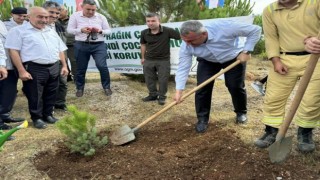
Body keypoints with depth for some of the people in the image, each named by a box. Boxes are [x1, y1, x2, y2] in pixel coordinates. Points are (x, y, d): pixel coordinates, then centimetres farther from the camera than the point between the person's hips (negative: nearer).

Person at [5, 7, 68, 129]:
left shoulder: (51, 32, 18)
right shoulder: (19, 31, -2)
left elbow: (60, 50, 20)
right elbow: (14, 51, -9)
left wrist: (64, 65, 10)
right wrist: (21, 70, -16)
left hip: (54, 67, 6)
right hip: (34, 69, -5)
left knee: (51, 95, 12)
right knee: (35, 96, 2)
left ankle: (48, 115, 28)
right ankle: (37, 118, 18)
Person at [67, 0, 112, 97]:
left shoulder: (101, 17, 4)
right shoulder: (75, 16, 1)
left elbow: (108, 30, 6)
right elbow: (69, 30, -1)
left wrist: (100, 31, -15)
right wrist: (81, 30, -18)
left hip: (99, 45, 0)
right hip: (81, 45, 0)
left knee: (102, 66, -12)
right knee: (81, 68, 9)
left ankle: (106, 87, 7)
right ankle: (80, 88, 28)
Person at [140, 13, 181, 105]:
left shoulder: (168, 31, -19)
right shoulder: (144, 33, -6)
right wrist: (143, 57, 16)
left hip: (163, 60, -3)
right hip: (149, 60, 3)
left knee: (163, 80, 6)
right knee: (149, 79, 13)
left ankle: (162, 97, 23)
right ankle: (152, 95, 31)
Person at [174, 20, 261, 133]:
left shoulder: (224, 27, -39)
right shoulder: (186, 46, -29)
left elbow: (255, 30, -28)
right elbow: (183, 68, -26)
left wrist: (246, 51, -28)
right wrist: (179, 90, -34)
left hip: (234, 58, -2)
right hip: (207, 61, 2)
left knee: (236, 86, -4)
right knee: (202, 87, -11)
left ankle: (241, 113, 22)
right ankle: (202, 119, 4)